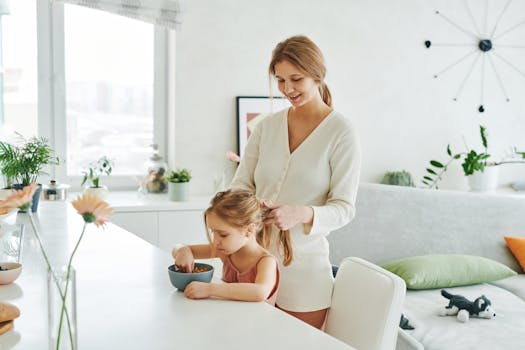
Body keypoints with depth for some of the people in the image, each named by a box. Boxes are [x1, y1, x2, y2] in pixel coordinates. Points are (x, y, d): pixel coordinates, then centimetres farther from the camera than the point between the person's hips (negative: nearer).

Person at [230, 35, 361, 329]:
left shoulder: (341, 132, -8)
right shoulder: (267, 126, 6)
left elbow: (344, 208, -10)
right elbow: (242, 183, 7)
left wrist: (302, 214, -28)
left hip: (302, 263, -4)